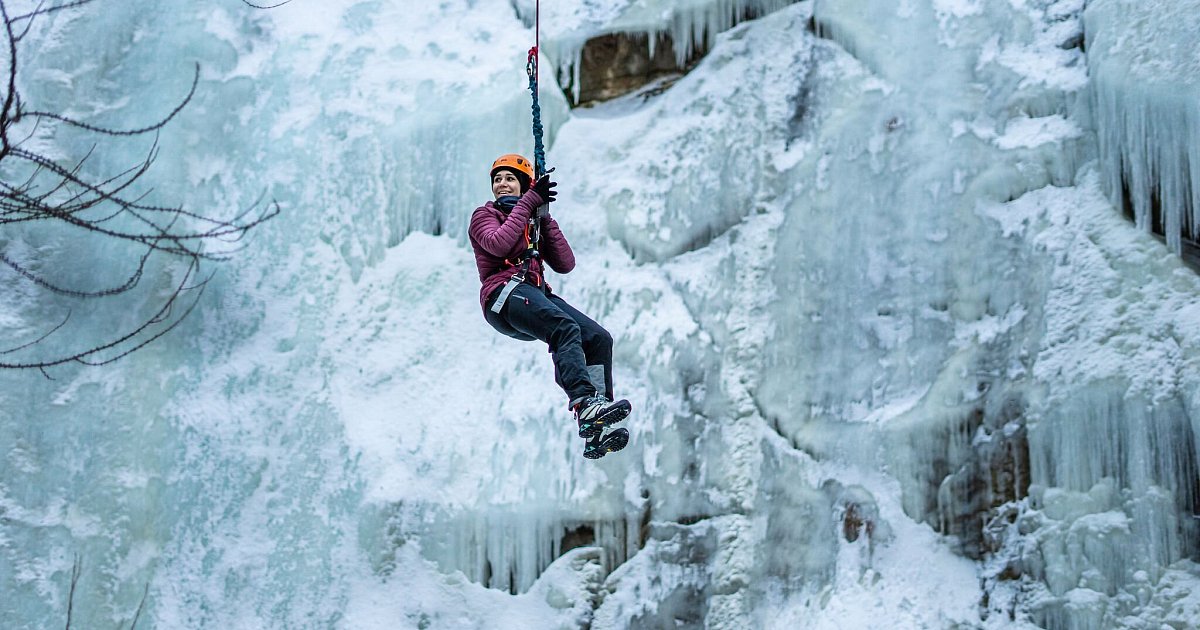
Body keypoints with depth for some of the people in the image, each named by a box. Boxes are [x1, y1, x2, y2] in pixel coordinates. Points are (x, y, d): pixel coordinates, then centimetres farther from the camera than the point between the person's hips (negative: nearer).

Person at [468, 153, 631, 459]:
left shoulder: (535, 222, 28)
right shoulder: (485, 215, 15)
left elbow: (565, 264, 13)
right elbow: (497, 244, -11)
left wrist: (545, 219, 8)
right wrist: (528, 203, -5)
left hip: (538, 295, 6)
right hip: (504, 294, -6)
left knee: (598, 338, -16)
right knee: (566, 328, -34)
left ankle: (595, 434, -24)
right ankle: (584, 403, -53)